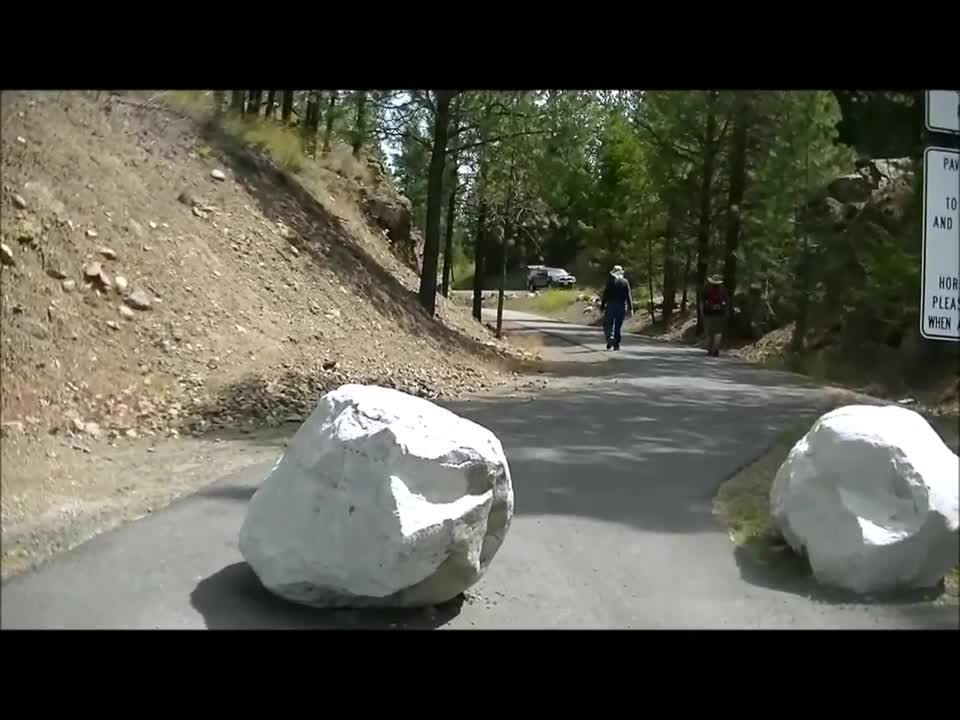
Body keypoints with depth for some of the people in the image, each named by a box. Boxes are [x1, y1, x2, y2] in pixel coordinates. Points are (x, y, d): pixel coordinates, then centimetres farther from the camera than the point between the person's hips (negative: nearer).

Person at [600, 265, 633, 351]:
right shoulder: (625, 282, 3)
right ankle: (616, 344, 9)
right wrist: (630, 308, 4)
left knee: (608, 324, 6)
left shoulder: (610, 281, -4)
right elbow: (629, 296, 1)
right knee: (618, 326, 9)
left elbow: (605, 294, -5)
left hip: (611, 306, -2)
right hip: (622, 306, 3)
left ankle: (610, 337, -20)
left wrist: (602, 306, 1)